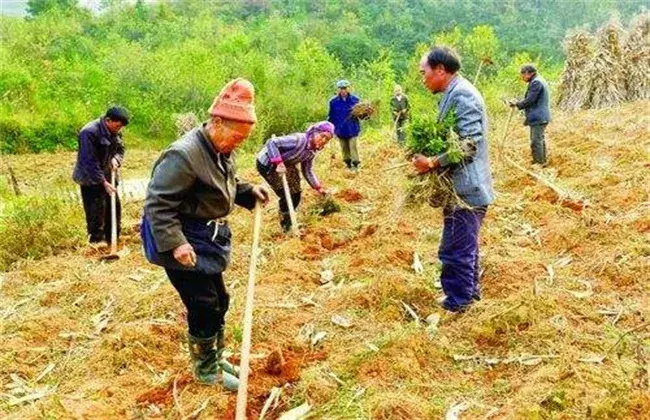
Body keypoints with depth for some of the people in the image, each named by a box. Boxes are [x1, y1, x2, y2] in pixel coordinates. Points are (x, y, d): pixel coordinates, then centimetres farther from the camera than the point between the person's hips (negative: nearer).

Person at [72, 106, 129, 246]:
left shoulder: (115, 132, 0)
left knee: (115, 207, 13)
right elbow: (90, 162, -25)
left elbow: (120, 149, 14)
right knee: (96, 213, -7)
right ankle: (96, 242, 6)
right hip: (91, 179, -8)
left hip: (108, 177, 8)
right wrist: (104, 183, -25)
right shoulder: (89, 132, -24)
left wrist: (116, 159, -10)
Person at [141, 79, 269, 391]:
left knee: (219, 301, 18)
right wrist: (175, 243, -32)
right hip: (186, 245, -9)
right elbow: (158, 203, -26)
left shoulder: (221, 150, 4)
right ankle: (206, 369, 18)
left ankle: (215, 357, 37)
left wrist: (249, 192, 2)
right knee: (204, 306, -2)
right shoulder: (184, 155, -26)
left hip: (208, 239, 9)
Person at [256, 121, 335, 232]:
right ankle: (286, 226, 14)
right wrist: (278, 163, -41)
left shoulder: (312, 151, -3)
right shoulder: (299, 140, -31)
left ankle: (289, 222, 32)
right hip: (267, 164, -8)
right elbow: (271, 142, -35)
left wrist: (318, 187, 0)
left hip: (285, 165, 8)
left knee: (295, 195, 10)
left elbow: (307, 171, 8)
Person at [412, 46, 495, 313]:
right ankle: (470, 290, 37)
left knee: (455, 251, -2)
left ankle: (456, 305, 9)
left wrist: (432, 163, -21)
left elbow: (468, 145, -24)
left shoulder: (462, 95, -18)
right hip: (462, 187, 10)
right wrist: (429, 158, 7)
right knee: (465, 246, 22)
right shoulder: (453, 94, 13)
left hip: (465, 189, -10)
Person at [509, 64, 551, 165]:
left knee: (536, 142, -7)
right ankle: (542, 161, 30)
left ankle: (539, 163, -3)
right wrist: (519, 103, 10)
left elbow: (529, 100, -20)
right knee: (540, 140, 19)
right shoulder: (539, 80, 16)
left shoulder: (535, 82, -17)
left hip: (538, 118, -11)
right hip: (541, 117, 11)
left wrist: (517, 104, -4)